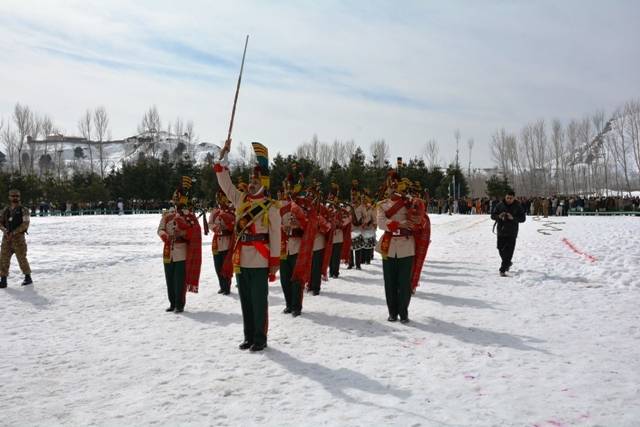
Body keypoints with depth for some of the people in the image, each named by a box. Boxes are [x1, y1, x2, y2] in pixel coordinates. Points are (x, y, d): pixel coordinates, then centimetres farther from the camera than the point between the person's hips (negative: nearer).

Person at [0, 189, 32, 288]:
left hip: (18, 237, -4)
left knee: (22, 258, 0)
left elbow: (25, 224, -11)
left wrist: (13, 233, -17)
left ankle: (28, 277, 15)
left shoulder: (23, 210, -1)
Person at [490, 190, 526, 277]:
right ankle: (507, 263, 37)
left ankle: (503, 269, -4)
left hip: (512, 233, -2)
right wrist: (498, 216, -19)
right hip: (501, 231, 2)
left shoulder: (518, 206, -2)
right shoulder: (500, 205, 1)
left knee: (509, 251, -8)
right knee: (501, 249, 10)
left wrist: (513, 218, -22)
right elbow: (492, 215, 3)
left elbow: (523, 218, -5)